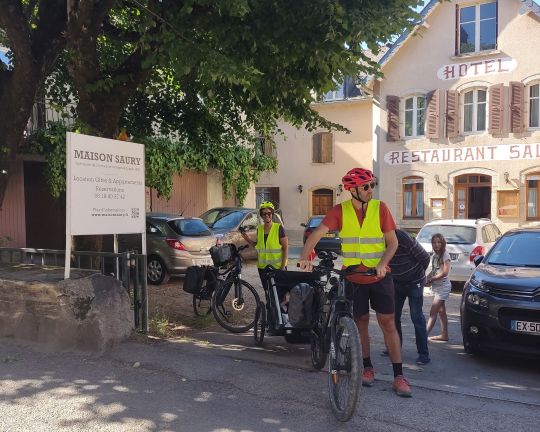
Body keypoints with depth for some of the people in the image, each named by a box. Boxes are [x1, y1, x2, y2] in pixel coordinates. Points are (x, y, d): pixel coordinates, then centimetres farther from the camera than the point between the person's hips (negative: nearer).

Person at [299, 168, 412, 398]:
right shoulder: (340, 211, -7)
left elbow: (392, 242, -5)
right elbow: (317, 233, -17)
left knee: (388, 323, 1)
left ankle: (399, 376, 7)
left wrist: (382, 264, -21)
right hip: (354, 278, 1)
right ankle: (367, 368, 28)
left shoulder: (380, 208, -6)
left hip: (380, 277, 0)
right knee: (361, 323, 11)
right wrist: (305, 256, -33)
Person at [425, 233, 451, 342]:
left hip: (443, 286, -8)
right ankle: (444, 335, 20)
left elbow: (445, 273, -19)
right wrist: (428, 278, -4)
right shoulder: (435, 255, 11)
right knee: (441, 311, 13)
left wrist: (431, 280, -17)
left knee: (433, 312, -12)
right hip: (437, 287, 8)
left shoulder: (445, 255, -12)